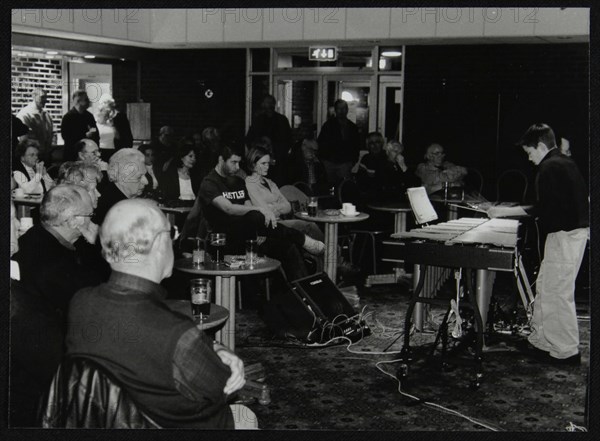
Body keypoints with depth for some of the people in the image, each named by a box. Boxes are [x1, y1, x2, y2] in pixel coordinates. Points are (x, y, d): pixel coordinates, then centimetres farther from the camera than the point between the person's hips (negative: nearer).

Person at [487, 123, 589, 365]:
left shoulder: (549, 168, -15)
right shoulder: (567, 163, 15)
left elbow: (543, 209, -20)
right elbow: (584, 197, 18)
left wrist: (505, 211, -13)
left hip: (564, 234, -10)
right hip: (577, 230, 10)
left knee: (558, 292, -3)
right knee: (544, 287, 16)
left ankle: (566, 351, 4)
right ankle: (541, 340, 23)